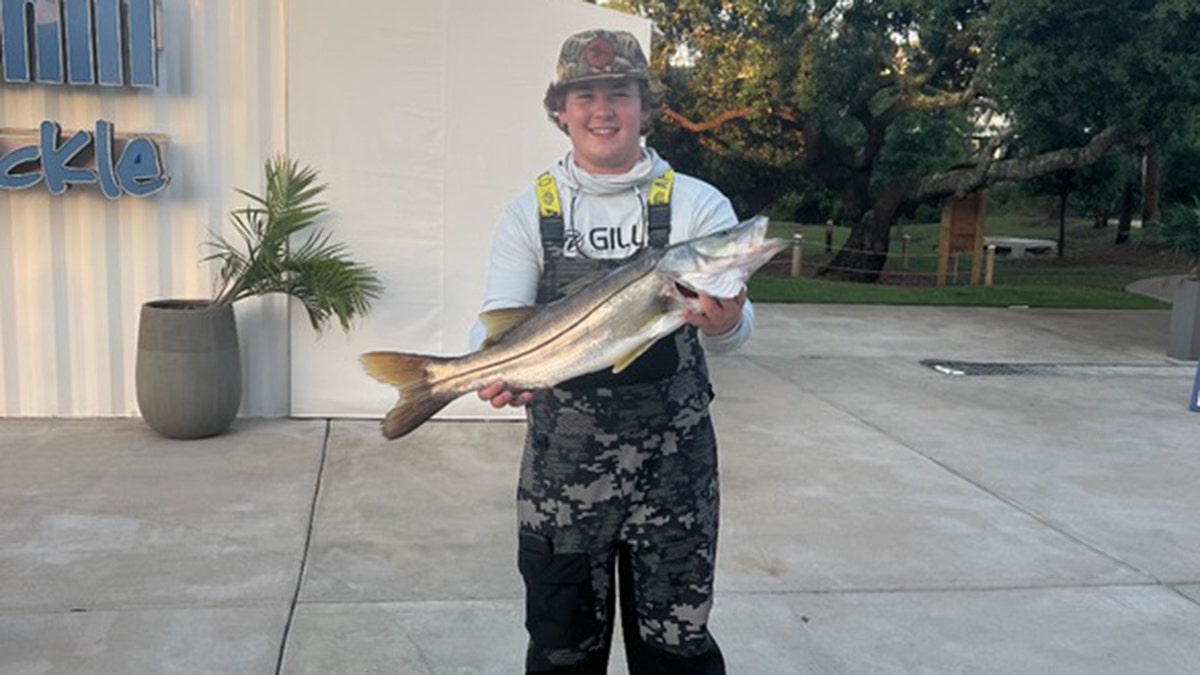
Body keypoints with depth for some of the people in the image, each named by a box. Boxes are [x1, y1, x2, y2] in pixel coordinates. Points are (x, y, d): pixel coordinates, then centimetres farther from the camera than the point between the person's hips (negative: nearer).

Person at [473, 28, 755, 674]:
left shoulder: (697, 204, -1)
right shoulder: (529, 212, 3)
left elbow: (732, 327, -12)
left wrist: (724, 320, -37)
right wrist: (499, 370, -28)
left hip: (673, 465, -1)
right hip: (560, 464, 1)